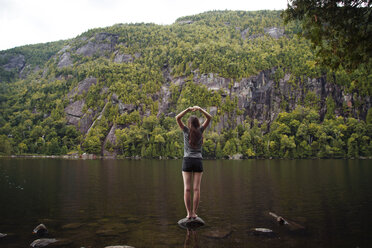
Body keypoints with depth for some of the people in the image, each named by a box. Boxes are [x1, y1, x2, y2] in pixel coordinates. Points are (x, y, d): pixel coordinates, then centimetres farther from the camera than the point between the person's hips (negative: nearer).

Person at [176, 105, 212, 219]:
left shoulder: (186, 131, 0)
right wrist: (200, 109, -2)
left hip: (187, 161, -1)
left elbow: (177, 118, 0)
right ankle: (194, 213, -1)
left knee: (187, 188, -2)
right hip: (198, 161, 1)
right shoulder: (200, 131, 1)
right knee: (196, 188, 0)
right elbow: (209, 118, 6)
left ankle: (189, 213, -3)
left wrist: (188, 109, -4)